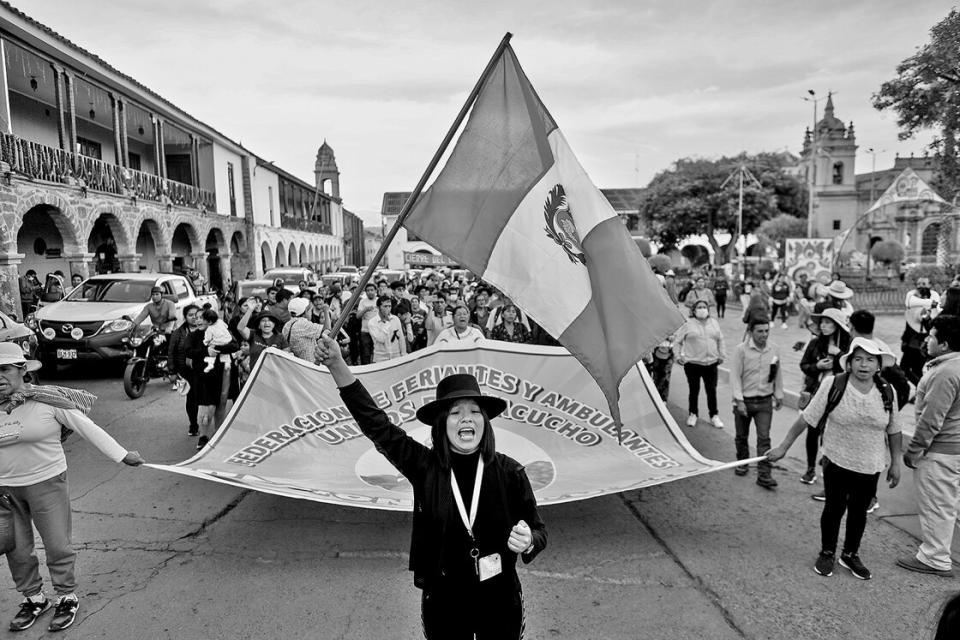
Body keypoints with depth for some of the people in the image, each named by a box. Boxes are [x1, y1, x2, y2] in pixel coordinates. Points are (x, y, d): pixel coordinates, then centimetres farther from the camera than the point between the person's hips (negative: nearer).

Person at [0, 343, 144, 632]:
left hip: (46, 483, -4)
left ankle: (67, 598, 26)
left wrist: (122, 456, -12)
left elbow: (88, 428, -11)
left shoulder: (47, 400, -13)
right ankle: (33, 598, 36)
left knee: (56, 545, 5)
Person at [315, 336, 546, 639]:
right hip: (443, 602, 1)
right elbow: (376, 423, -14)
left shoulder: (509, 471, -12)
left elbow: (538, 530, -2)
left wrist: (528, 543, -26)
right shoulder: (425, 466, -10)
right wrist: (337, 365, -21)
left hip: (499, 602, 0)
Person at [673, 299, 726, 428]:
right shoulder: (688, 324, -4)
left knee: (712, 390, 7)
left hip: (711, 363, 3)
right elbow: (677, 341, 1)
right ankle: (692, 414, 25)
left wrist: (721, 355, 16)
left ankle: (714, 416, 22)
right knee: (694, 390, 7)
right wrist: (678, 356, -1)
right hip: (692, 363, -3)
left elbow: (720, 340, 19)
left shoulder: (714, 323, 9)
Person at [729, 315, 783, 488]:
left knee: (764, 438, -3)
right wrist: (739, 400, -14)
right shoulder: (741, 349, -12)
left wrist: (779, 396, 14)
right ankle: (742, 463, 36)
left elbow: (778, 375, 11)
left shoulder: (774, 350, -1)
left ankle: (764, 475, 0)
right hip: (744, 400, -1)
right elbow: (735, 376, -12)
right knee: (742, 436, 14)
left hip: (765, 401, 2)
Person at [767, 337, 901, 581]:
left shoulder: (886, 392, -7)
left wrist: (895, 463, 8)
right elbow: (805, 419, -13)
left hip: (870, 467, 3)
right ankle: (827, 553, 31)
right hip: (837, 462, -3)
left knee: (859, 512, 16)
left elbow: (893, 431, 5)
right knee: (834, 508, 11)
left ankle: (850, 555, 37)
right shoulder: (833, 385, -16)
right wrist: (783, 447, -11)